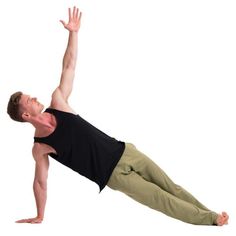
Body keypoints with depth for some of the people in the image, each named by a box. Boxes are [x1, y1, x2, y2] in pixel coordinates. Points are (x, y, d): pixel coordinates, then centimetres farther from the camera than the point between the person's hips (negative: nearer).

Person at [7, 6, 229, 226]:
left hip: (123, 151, 5)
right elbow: (40, 182, 1)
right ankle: (211, 219, 12)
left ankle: (210, 215, 21)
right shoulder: (40, 147, -9)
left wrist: (73, 33, -6)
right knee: (162, 200, -1)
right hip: (114, 175, -5)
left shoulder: (57, 103, 2)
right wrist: (39, 216, 7)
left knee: (170, 187, 9)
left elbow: (68, 67, 1)